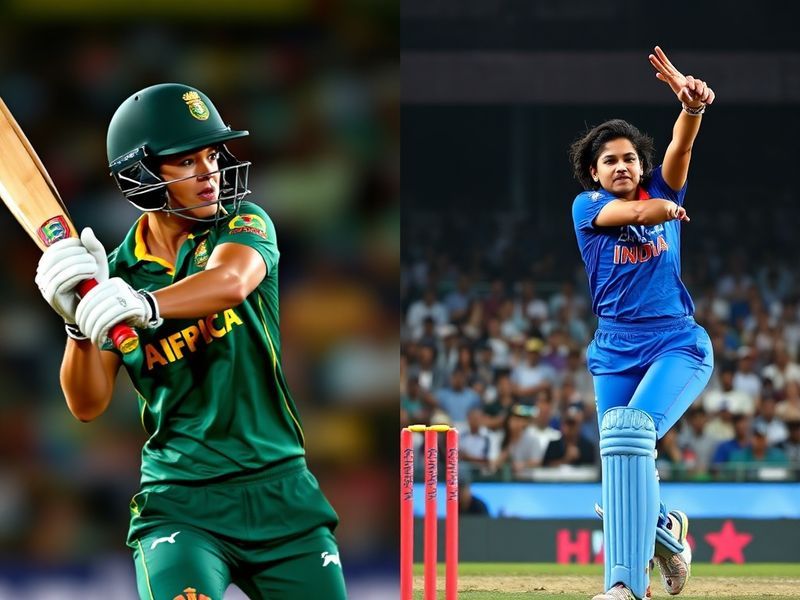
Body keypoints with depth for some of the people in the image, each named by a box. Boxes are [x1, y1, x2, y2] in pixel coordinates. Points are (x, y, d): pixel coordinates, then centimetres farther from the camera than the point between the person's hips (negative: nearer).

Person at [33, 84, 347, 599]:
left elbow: (230, 281, -26)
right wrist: (78, 322, -24)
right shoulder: (116, 274, 2)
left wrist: (144, 304, -44)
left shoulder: (244, 226, -1)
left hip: (280, 488, 1)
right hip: (179, 499, -1)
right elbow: (88, 406, -5)